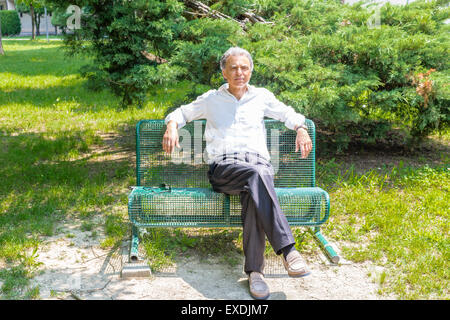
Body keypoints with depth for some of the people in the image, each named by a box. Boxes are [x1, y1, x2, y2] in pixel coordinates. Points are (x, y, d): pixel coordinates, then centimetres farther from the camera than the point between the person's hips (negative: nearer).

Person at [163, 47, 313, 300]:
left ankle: (255, 269, -39)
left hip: (259, 163, 2)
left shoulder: (262, 96, 23)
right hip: (223, 166, -1)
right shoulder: (211, 99, 20)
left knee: (253, 193, -38)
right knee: (256, 175, -39)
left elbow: (287, 113, 34)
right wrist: (172, 125, 5)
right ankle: (287, 248, -47)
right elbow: (183, 112, 29)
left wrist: (301, 128, 12)